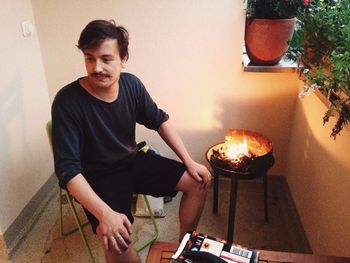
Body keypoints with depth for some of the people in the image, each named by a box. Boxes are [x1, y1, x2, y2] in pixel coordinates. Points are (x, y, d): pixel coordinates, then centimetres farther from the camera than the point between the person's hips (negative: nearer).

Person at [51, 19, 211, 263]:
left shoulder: (131, 84, -9)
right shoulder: (68, 101, -24)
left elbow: (160, 120, 4)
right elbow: (68, 170, -26)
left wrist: (189, 162, -2)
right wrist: (105, 213, -38)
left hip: (134, 161, 5)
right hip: (98, 177, -5)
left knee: (199, 181, -1)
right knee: (117, 241, -31)